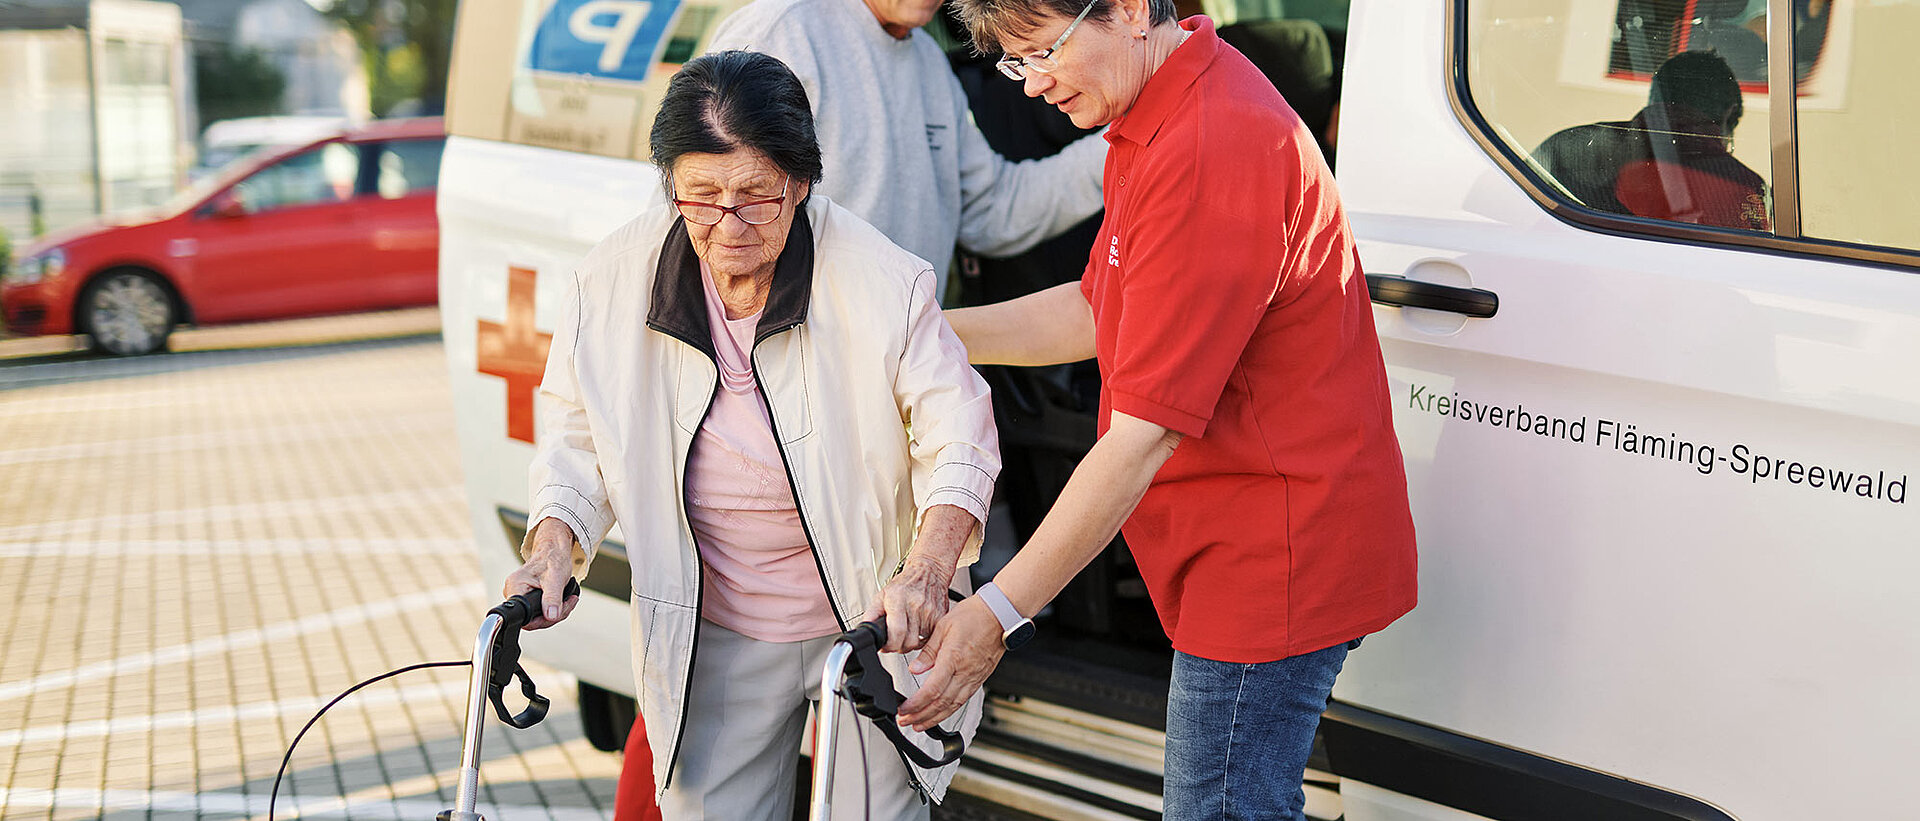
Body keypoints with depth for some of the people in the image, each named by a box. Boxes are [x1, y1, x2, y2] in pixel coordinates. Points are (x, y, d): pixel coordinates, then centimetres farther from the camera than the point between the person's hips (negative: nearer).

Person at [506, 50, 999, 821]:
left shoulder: (884, 282, -18)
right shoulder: (612, 279, -9)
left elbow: (958, 439, -13)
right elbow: (576, 431, 5)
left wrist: (927, 571, -30)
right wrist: (555, 544, -13)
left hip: (873, 626, -2)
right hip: (712, 638, 2)